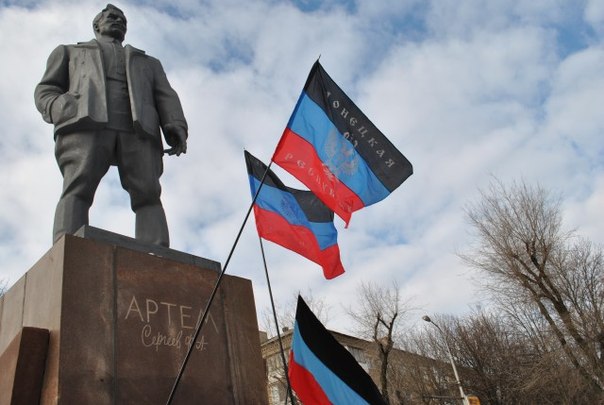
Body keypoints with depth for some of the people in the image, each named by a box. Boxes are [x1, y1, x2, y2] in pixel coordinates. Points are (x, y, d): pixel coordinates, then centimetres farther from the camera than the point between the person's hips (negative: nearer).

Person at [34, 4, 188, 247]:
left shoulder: (149, 63, 38)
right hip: (86, 124, -1)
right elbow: (45, 91, 22)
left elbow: (165, 97, 20)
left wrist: (176, 127, -4)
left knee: (147, 195, -22)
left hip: (138, 130, 1)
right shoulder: (69, 52, 36)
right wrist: (61, 110, -4)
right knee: (78, 189, -25)